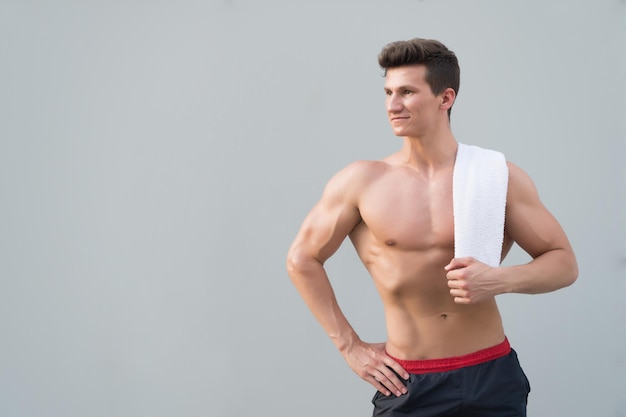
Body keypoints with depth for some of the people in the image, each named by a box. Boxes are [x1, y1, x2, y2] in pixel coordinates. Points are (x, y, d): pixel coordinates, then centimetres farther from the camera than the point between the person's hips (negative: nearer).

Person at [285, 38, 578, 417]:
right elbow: (302, 259, 7)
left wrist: (500, 279, -17)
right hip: (408, 385, 0)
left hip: (491, 377, 1)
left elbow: (564, 262, 3)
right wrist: (350, 346, 3)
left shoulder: (500, 177, -3)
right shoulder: (361, 182, -3)